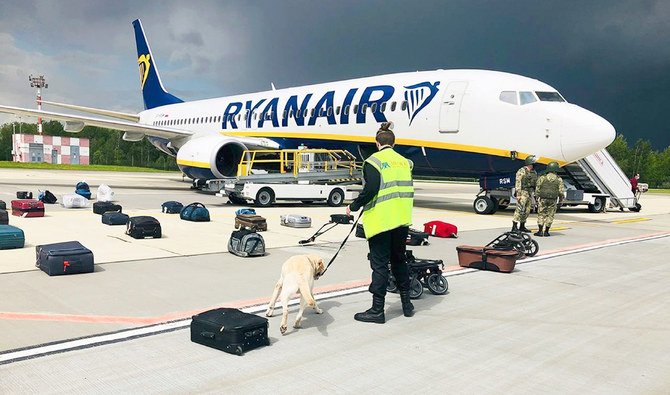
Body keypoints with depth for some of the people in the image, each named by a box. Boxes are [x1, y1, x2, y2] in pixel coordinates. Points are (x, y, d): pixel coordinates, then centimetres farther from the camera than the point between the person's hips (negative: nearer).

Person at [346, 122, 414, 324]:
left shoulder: (374, 161, -8)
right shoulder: (404, 161, 10)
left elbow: (370, 190, -17)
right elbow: (408, 190, 14)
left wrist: (353, 207, -6)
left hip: (381, 220, -6)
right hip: (402, 220, 6)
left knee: (380, 264, 0)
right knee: (399, 260, 19)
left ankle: (377, 310, 5)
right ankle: (406, 303, 27)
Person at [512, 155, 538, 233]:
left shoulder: (534, 172, 15)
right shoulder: (521, 171, -9)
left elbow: (536, 183, 20)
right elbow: (518, 183, -14)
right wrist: (518, 194, -20)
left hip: (530, 193, 8)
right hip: (523, 192, -8)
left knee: (527, 210, 10)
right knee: (520, 210, -13)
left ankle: (522, 226, 19)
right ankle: (514, 226, -11)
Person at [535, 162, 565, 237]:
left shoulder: (542, 178, -2)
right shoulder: (559, 179, -1)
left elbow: (537, 189, -1)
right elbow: (561, 191, -3)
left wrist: (537, 197, 10)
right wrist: (561, 198, 12)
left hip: (543, 199, 0)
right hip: (553, 200, 0)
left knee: (541, 215, 7)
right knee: (550, 215, 8)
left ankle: (540, 231, 0)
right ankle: (546, 232, 8)